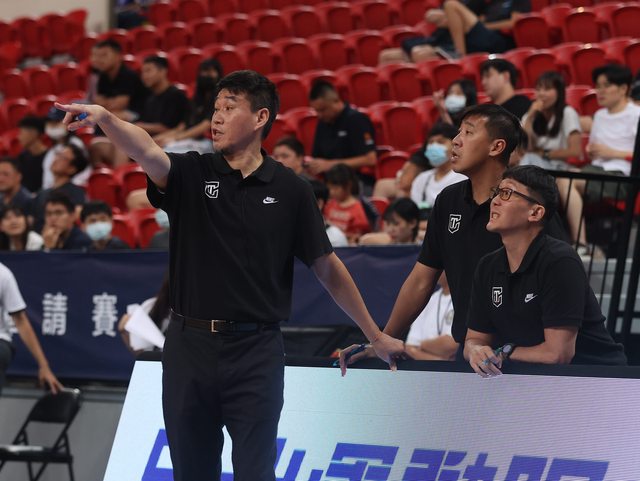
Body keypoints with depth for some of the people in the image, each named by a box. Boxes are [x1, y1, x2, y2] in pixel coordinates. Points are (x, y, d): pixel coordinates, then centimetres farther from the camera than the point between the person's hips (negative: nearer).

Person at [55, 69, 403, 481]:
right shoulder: (192, 175, 2)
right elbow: (147, 151, -20)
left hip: (257, 353, -2)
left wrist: (375, 335, 11)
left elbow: (327, 267, 8)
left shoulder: (290, 190, 2)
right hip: (190, 347, 2)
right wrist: (104, 118, -42)